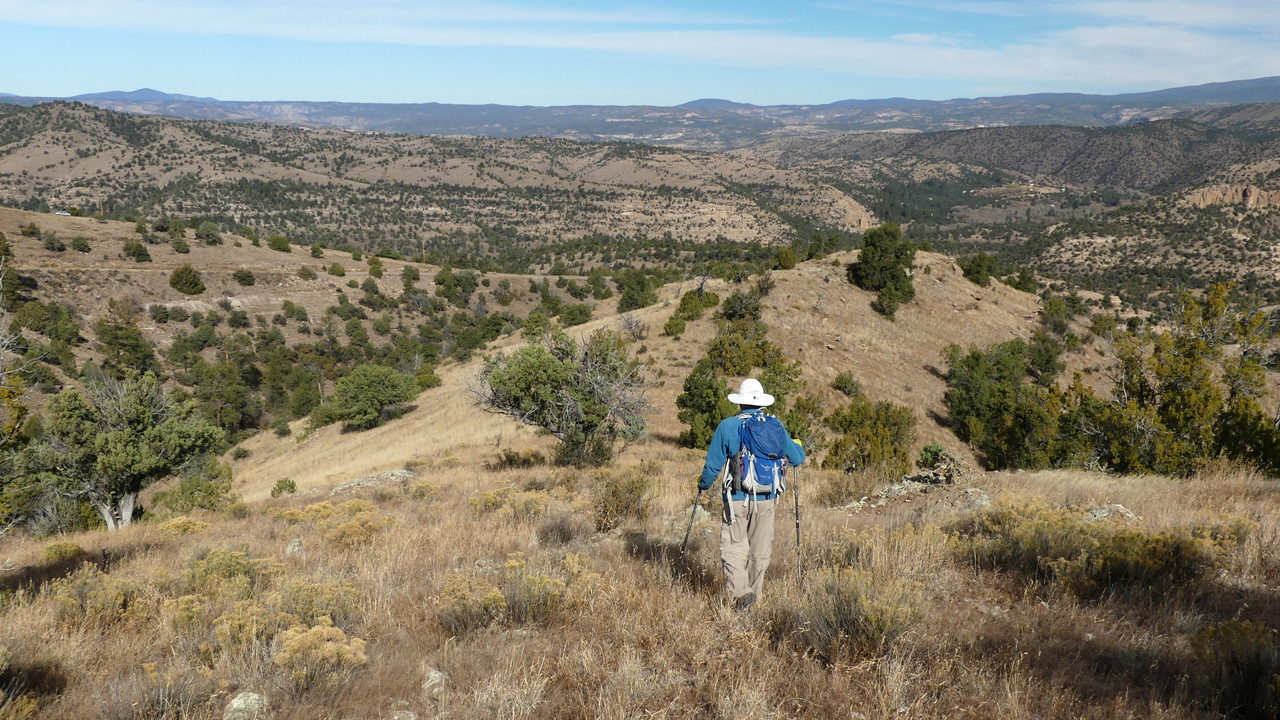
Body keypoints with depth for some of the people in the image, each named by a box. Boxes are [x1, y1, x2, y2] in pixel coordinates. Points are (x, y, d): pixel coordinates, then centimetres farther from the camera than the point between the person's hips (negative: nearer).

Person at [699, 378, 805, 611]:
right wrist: (797, 445, 32)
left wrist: (704, 485, 17)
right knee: (760, 550, 15)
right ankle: (754, 591, 25)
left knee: (734, 548, 2)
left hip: (737, 498, -3)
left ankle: (740, 591, -15)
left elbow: (713, 464, -2)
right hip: (766, 498, 3)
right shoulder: (775, 426, 2)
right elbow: (797, 458, 9)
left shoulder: (727, 426, -5)